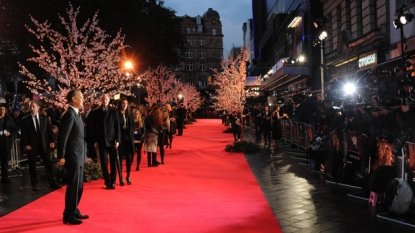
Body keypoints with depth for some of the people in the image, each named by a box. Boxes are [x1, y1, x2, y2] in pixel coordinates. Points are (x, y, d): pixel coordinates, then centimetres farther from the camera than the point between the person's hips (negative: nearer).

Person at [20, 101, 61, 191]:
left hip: (44, 144, 1)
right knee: (32, 166, 5)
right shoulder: (25, 120, 2)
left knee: (48, 164, 2)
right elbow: (23, 133, 0)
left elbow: (49, 130, 7)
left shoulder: (44, 118, 7)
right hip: (31, 146, -1)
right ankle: (34, 185, 16)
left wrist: (52, 141, -2)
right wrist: (25, 145, -9)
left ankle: (53, 183, 8)